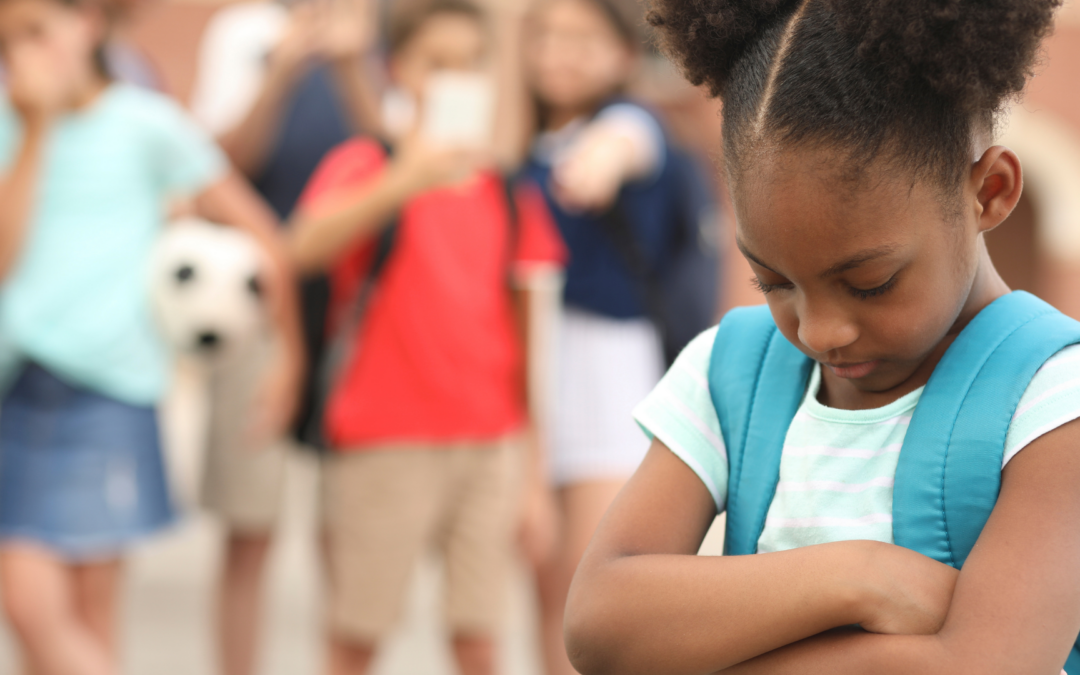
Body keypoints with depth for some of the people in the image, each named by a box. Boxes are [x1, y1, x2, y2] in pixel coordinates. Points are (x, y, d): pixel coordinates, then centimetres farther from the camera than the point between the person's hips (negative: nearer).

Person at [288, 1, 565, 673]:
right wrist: (405, 182, -37)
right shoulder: (368, 164, -1)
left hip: (491, 441, 3)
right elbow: (309, 245, -23)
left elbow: (529, 323, 13)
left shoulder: (507, 189, 11)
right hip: (386, 440, -3)